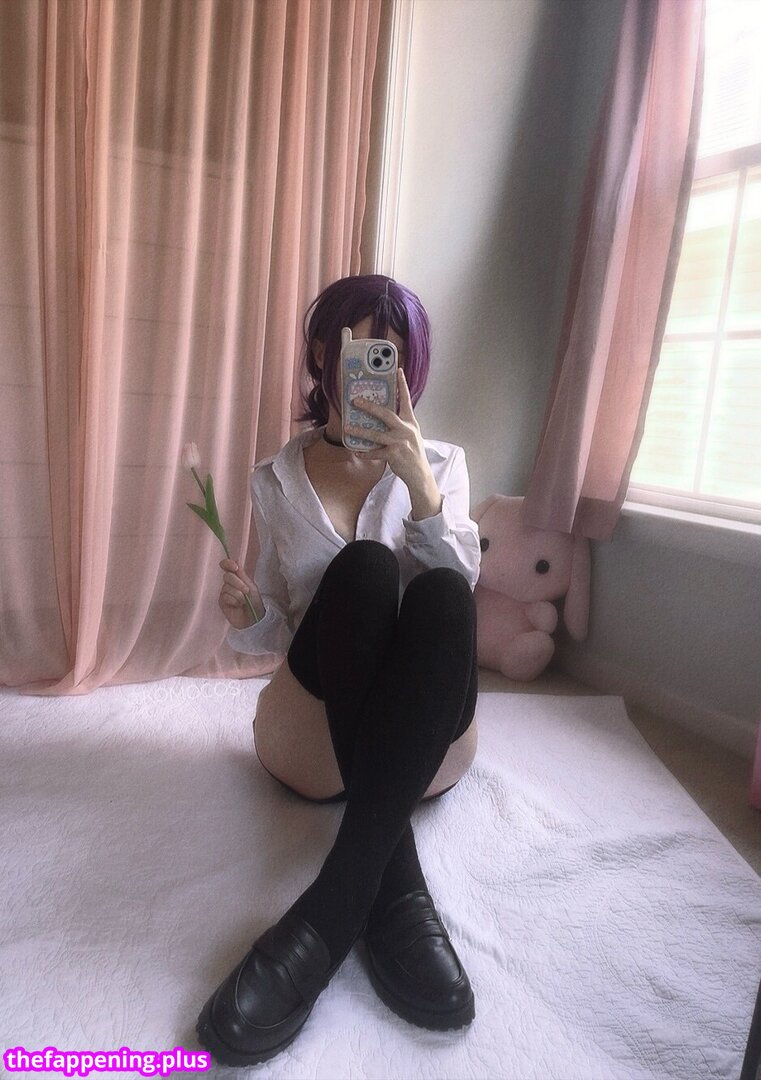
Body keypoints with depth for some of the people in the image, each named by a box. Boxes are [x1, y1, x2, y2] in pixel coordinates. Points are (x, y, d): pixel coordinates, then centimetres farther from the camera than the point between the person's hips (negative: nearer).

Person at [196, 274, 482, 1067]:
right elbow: (277, 635, 10)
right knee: (365, 566, -30)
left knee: (441, 593, -32)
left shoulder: (442, 464, 7)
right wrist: (247, 617, -14)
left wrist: (419, 485, -22)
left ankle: (337, 903, -35)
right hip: (311, 733, 0)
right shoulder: (276, 479, 8)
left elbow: (456, 592, -8)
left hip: (424, 734, 1)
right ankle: (395, 888, -33)